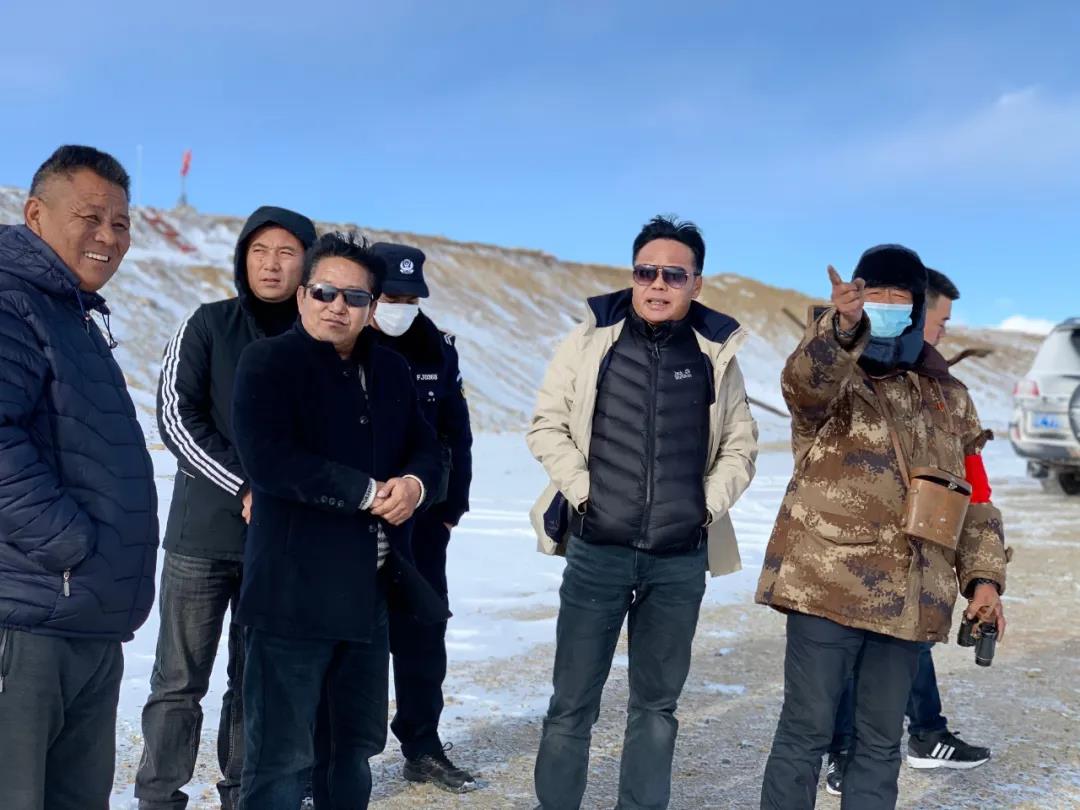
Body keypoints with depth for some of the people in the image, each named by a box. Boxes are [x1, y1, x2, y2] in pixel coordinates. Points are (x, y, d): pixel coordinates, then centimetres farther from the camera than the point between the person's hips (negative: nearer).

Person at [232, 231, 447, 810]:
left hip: (370, 589, 7)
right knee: (281, 757, -2)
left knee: (358, 744, 19)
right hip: (294, 589, -7)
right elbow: (268, 460, -21)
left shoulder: (392, 370, 13)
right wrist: (368, 493, -17)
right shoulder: (269, 361, -7)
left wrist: (415, 484, -11)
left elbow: (428, 449, 13)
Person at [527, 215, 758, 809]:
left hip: (681, 559, 2)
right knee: (573, 703, 5)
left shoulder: (717, 356, 5)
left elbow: (740, 446, 12)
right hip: (597, 550, -1)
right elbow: (547, 426, 4)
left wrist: (709, 503, -2)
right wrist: (581, 487, -8)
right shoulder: (591, 341, 0)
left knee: (656, 704, 12)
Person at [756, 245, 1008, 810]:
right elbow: (806, 381, -27)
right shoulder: (831, 378, 0)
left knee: (881, 741, 11)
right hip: (830, 586, -4)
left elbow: (975, 501, 18)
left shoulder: (949, 398, 15)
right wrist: (841, 326, -46)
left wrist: (983, 576, 7)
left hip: (907, 597, 5)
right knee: (807, 730, -1)